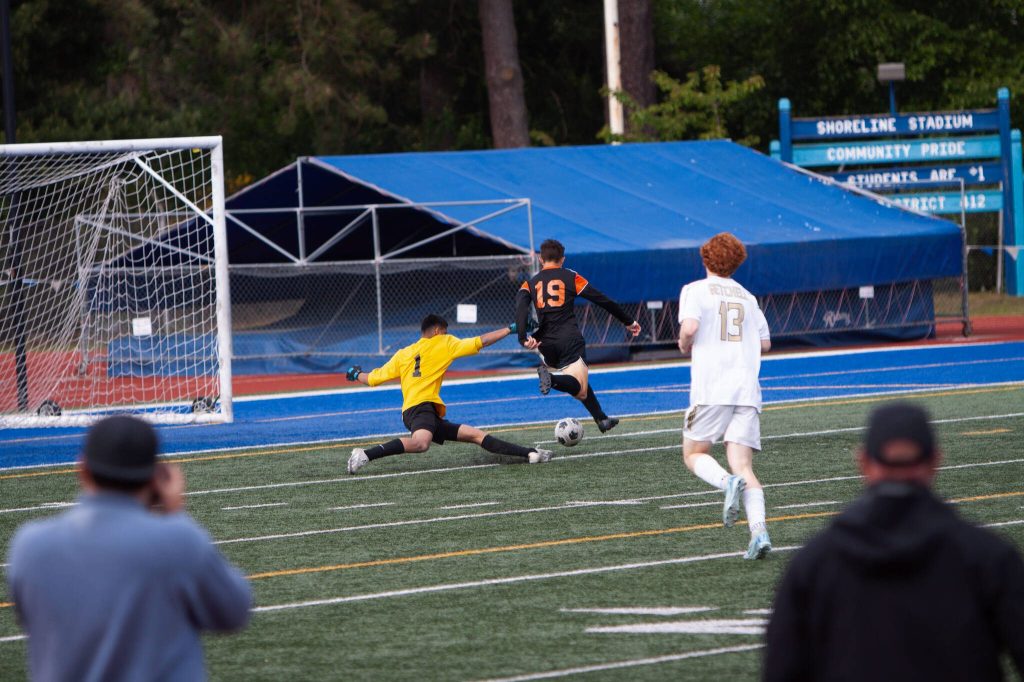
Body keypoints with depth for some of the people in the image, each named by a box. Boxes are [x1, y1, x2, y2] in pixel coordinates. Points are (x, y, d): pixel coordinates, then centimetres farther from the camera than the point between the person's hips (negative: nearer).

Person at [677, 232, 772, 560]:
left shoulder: (695, 290, 3)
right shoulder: (747, 297, 18)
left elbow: (689, 327, -14)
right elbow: (765, 343, 19)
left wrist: (685, 346, 6)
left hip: (711, 388, -4)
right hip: (747, 389, 4)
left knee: (694, 454, 11)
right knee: (743, 465, 0)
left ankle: (728, 482, -22)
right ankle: (758, 530, -22)